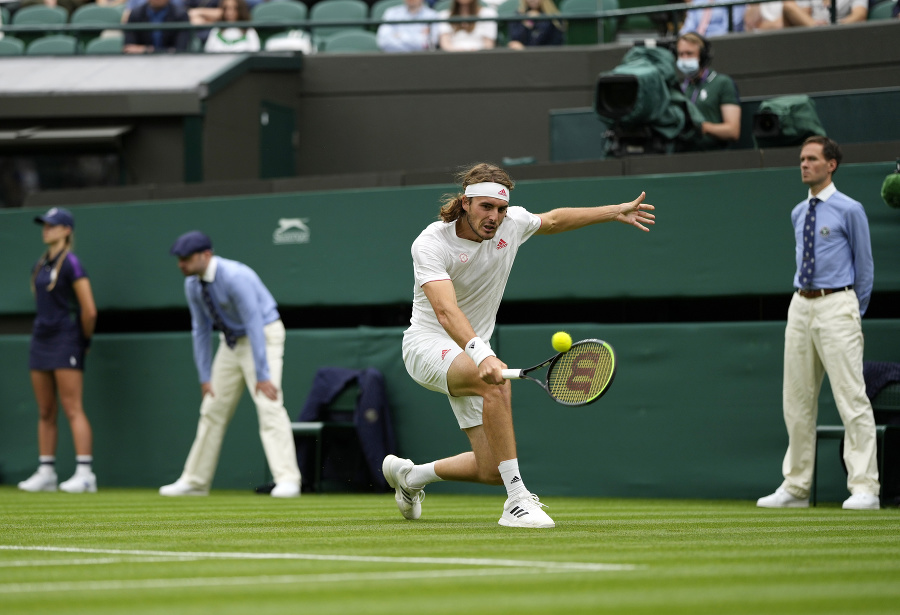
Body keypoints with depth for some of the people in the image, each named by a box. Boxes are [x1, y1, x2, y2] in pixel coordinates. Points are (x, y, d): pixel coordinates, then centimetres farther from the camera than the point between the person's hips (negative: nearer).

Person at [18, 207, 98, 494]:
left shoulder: (71, 264, -11)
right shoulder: (41, 266, 14)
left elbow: (89, 310, -13)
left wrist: (85, 340, -2)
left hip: (65, 341, -8)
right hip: (41, 341, 8)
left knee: (73, 410, -12)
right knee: (45, 412, 9)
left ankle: (84, 473, -14)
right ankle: (45, 473, 13)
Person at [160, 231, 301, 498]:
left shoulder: (235, 277, -28)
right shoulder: (193, 285, -5)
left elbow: (254, 325, -29)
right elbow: (200, 330, 4)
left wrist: (262, 376, -31)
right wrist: (204, 376, 2)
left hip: (263, 336, -8)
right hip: (231, 342, 8)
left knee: (269, 405, -20)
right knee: (213, 410, 10)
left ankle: (287, 480, -23)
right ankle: (195, 481, 19)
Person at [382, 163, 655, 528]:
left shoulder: (512, 223, -3)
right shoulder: (431, 244, -22)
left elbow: (553, 220, 20)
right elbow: (446, 311, -36)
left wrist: (616, 212, 23)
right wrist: (481, 355, -52)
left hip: (472, 353, 7)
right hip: (427, 344, -7)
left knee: (491, 471, -2)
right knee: (496, 385, -39)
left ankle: (409, 475, 28)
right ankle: (516, 500, -34)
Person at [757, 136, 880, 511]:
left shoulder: (850, 210, -4)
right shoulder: (798, 213, 15)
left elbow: (864, 266, 1)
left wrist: (854, 312, 5)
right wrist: (806, 302, 17)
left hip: (836, 304, -7)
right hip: (800, 307, 7)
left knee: (851, 398, -10)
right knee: (797, 401, 7)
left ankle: (864, 489, -11)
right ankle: (795, 487, 13)